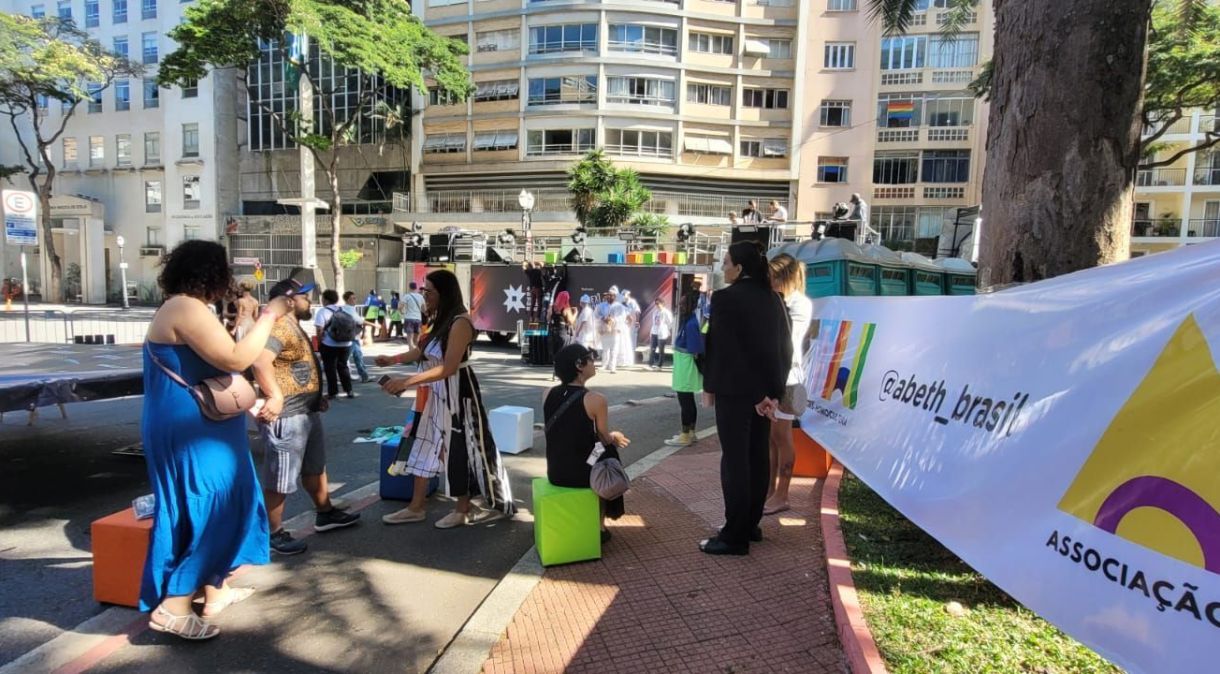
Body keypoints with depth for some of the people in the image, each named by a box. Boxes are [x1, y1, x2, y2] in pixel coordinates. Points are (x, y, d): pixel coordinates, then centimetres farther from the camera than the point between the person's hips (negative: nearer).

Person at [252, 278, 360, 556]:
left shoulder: (294, 326, 17)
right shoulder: (280, 326, -18)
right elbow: (260, 361, -34)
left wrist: (316, 397, 24)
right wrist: (275, 397, -33)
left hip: (306, 412, 11)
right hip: (285, 417, -11)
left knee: (315, 467, 22)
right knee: (279, 479, 1)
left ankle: (325, 514, 37)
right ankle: (274, 533, 13)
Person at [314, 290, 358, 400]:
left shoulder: (322, 311, -9)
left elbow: (319, 330, -17)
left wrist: (319, 342, -5)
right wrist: (352, 336, 17)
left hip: (329, 345, -5)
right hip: (346, 344, 5)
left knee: (330, 368, 6)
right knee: (343, 366, 16)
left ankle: (333, 392, 9)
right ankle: (349, 390, 13)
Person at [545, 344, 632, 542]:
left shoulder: (548, 394, 0)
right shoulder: (595, 399, -17)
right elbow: (605, 440, -4)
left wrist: (609, 437, 23)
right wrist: (614, 438, 21)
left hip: (554, 472, 5)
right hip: (581, 473, -5)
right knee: (609, 452, 26)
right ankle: (599, 526, 35)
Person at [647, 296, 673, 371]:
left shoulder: (666, 312, -8)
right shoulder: (655, 311, 12)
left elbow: (670, 323, -6)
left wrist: (669, 333, -8)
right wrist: (650, 332, 14)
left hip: (662, 334, -6)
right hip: (654, 333, 6)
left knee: (661, 350, 2)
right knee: (652, 349, 5)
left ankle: (659, 365, 8)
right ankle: (650, 364, 10)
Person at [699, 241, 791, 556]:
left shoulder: (725, 298, -13)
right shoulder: (772, 298, 8)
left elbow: (717, 344, -13)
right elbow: (785, 344, 8)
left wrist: (709, 386, -3)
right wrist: (773, 390, 10)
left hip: (734, 389, -7)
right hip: (763, 389, 8)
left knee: (735, 458, -3)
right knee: (758, 455, 13)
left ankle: (735, 536, 2)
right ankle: (750, 524, 25)